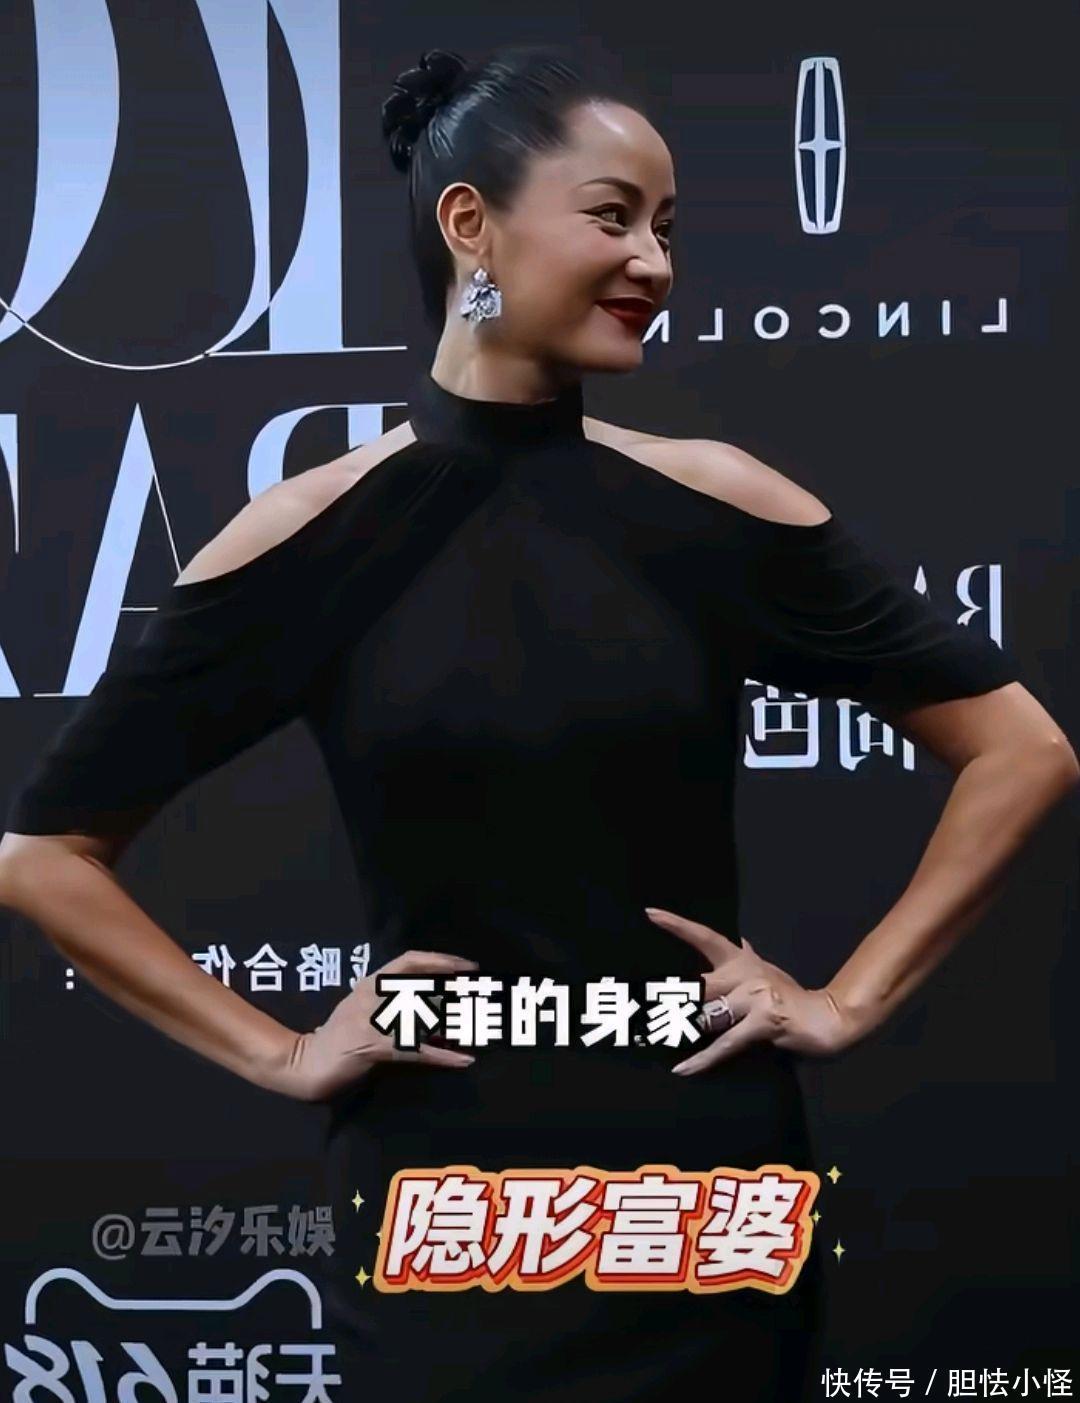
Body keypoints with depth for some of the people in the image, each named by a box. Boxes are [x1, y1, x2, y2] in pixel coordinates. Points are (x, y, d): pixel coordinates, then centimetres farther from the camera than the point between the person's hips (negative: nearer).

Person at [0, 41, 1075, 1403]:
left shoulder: (716, 504, -2)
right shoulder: (311, 537, -5)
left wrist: (851, 997, 0)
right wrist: (276, 1052, -2)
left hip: (704, 1172, 1)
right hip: (439, 1194, -1)